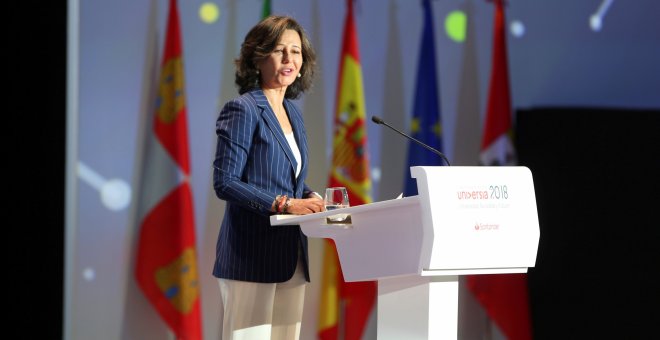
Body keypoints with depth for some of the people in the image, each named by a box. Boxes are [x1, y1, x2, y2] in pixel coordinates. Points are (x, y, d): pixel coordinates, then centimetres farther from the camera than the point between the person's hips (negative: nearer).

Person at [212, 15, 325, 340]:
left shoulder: (293, 113, 17)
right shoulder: (242, 110, -8)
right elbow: (225, 182, -15)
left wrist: (311, 198, 4)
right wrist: (284, 203, -20)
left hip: (290, 256, 8)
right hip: (251, 256, -8)